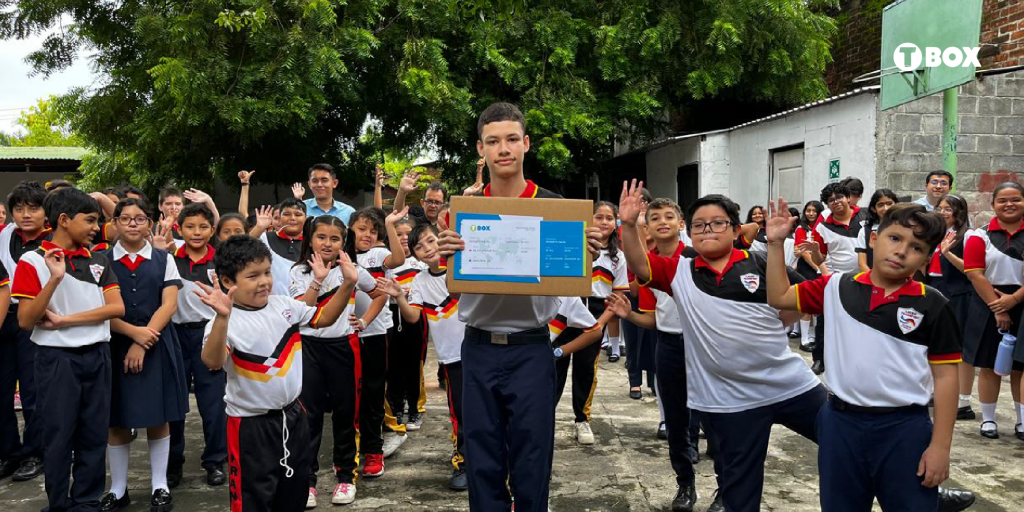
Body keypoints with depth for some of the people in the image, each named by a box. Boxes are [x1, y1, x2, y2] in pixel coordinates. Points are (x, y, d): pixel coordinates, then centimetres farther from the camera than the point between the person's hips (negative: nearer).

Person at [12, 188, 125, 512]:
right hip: (58, 357, -4)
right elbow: (25, 321, -11)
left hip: (97, 355, 4)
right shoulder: (33, 261, -6)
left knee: (94, 434, 9)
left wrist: (65, 319, -11)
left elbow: (117, 307, -2)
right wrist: (55, 279, -23)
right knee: (59, 435, 5)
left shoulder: (98, 260, 6)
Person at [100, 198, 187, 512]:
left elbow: (169, 306, -4)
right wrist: (133, 332, -16)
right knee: (117, 420, 6)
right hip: (115, 344, 0)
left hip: (156, 345, 0)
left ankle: (159, 486, 17)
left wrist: (143, 343, -13)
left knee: (158, 417, 5)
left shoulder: (164, 260, 5)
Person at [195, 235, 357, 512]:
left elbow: (324, 317, 14)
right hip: (251, 426, -6)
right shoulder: (227, 322, -20)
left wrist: (348, 285, 1)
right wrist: (223, 317, -52)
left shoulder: (284, 305, 0)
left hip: (293, 416, 6)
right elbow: (213, 362, -38)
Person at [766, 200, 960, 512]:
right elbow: (779, 297, 11)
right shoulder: (837, 288, 1)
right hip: (841, 423, 2)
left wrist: (940, 446, -6)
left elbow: (945, 375, -3)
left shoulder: (932, 306, -6)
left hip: (904, 428, -2)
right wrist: (775, 243, 2)